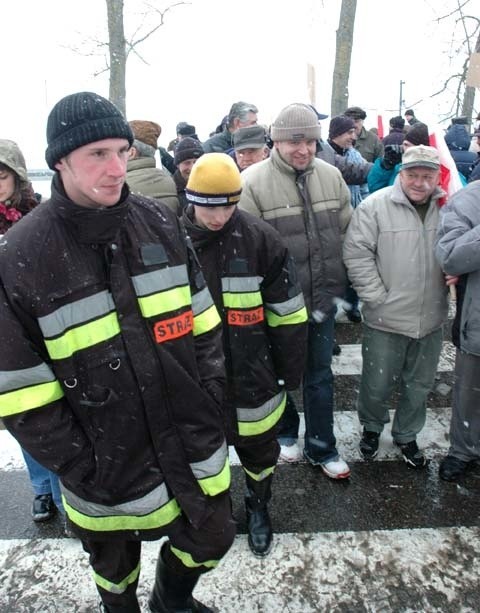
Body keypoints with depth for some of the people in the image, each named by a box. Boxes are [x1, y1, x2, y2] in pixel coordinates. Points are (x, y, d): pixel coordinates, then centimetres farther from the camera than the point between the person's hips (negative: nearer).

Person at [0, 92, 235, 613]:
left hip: (193, 445, 3)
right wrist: (79, 469, -12)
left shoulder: (159, 222, -4)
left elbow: (203, 321, 3)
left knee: (211, 540, 22)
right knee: (115, 570, 24)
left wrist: (210, 401, 0)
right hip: (109, 468, -3)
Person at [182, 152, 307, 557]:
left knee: (259, 449, 19)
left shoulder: (260, 239, -12)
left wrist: (290, 372, -1)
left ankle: (259, 508, 48)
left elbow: (288, 312, -5)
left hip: (252, 376, -1)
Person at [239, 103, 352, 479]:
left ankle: (321, 447, 34)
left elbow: (347, 234, 8)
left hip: (323, 300, 4)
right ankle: (284, 432, 44)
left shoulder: (331, 177, 1)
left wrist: (336, 290, 5)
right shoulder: (253, 183, -15)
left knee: (320, 375, 16)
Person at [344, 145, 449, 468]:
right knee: (377, 385, 9)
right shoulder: (375, 206, -10)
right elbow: (357, 253, -12)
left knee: (419, 386, 18)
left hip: (431, 320, 4)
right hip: (386, 319, -3)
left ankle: (406, 435, 42)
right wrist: (378, 297, -14)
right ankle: (372, 428, 40)